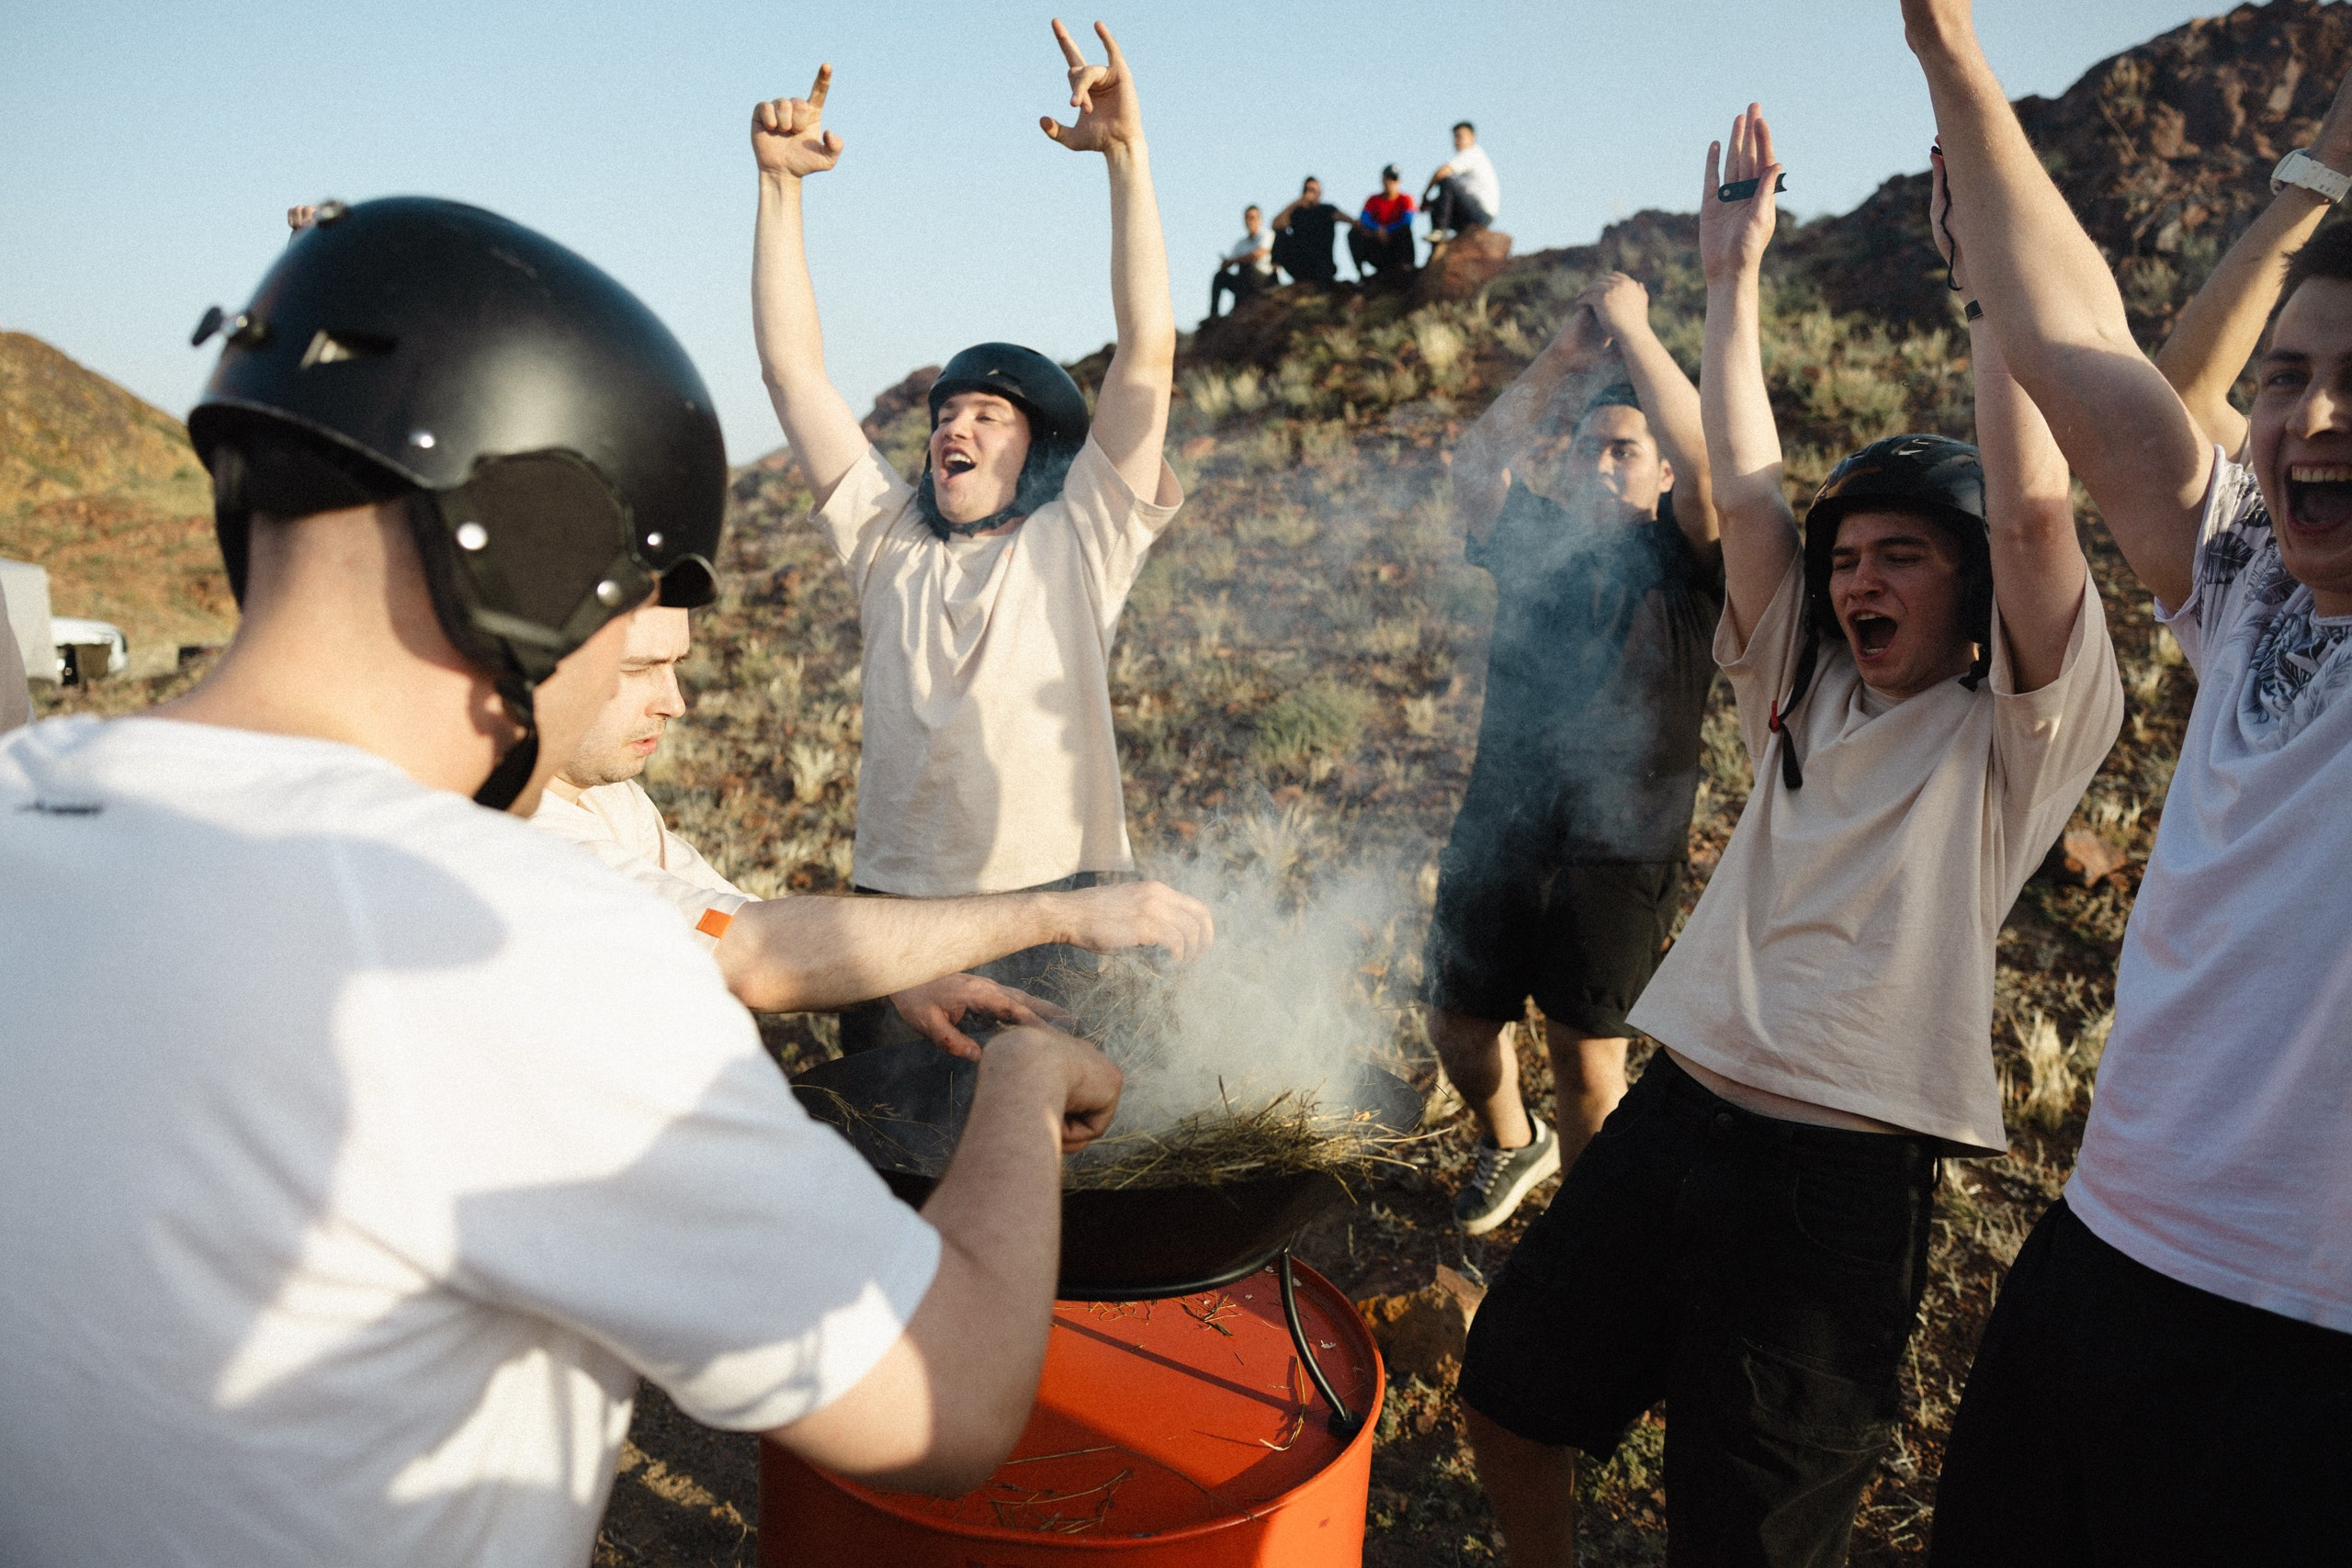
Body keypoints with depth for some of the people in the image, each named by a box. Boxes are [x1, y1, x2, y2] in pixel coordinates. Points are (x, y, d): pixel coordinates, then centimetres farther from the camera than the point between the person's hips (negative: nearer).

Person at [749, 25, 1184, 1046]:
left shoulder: (1076, 543, 2)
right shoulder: (890, 540, 11)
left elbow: (1148, 355, -7)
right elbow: (791, 370, 9)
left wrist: (1127, 153, -11)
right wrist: (779, 181, 3)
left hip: (1054, 917, -3)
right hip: (895, 901, 3)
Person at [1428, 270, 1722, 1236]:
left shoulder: (1684, 562, 0)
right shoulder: (1536, 542, 10)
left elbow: (1702, 455, -18)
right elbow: (1475, 465, -7)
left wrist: (1631, 325, -13)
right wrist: (1568, 353, -12)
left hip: (1618, 846, -3)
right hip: (1499, 826, 4)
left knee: (1587, 1056, -1)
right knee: (1459, 1024, 12)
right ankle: (1509, 1145, 43)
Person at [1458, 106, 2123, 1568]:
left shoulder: (2016, 730, -3)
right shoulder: (1808, 691, 12)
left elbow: (2034, 507, -19)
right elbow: (1744, 486, 7)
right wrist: (1735, 270, 7)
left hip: (1842, 1178, -5)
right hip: (1675, 1115, 6)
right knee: (1509, 1392, 16)